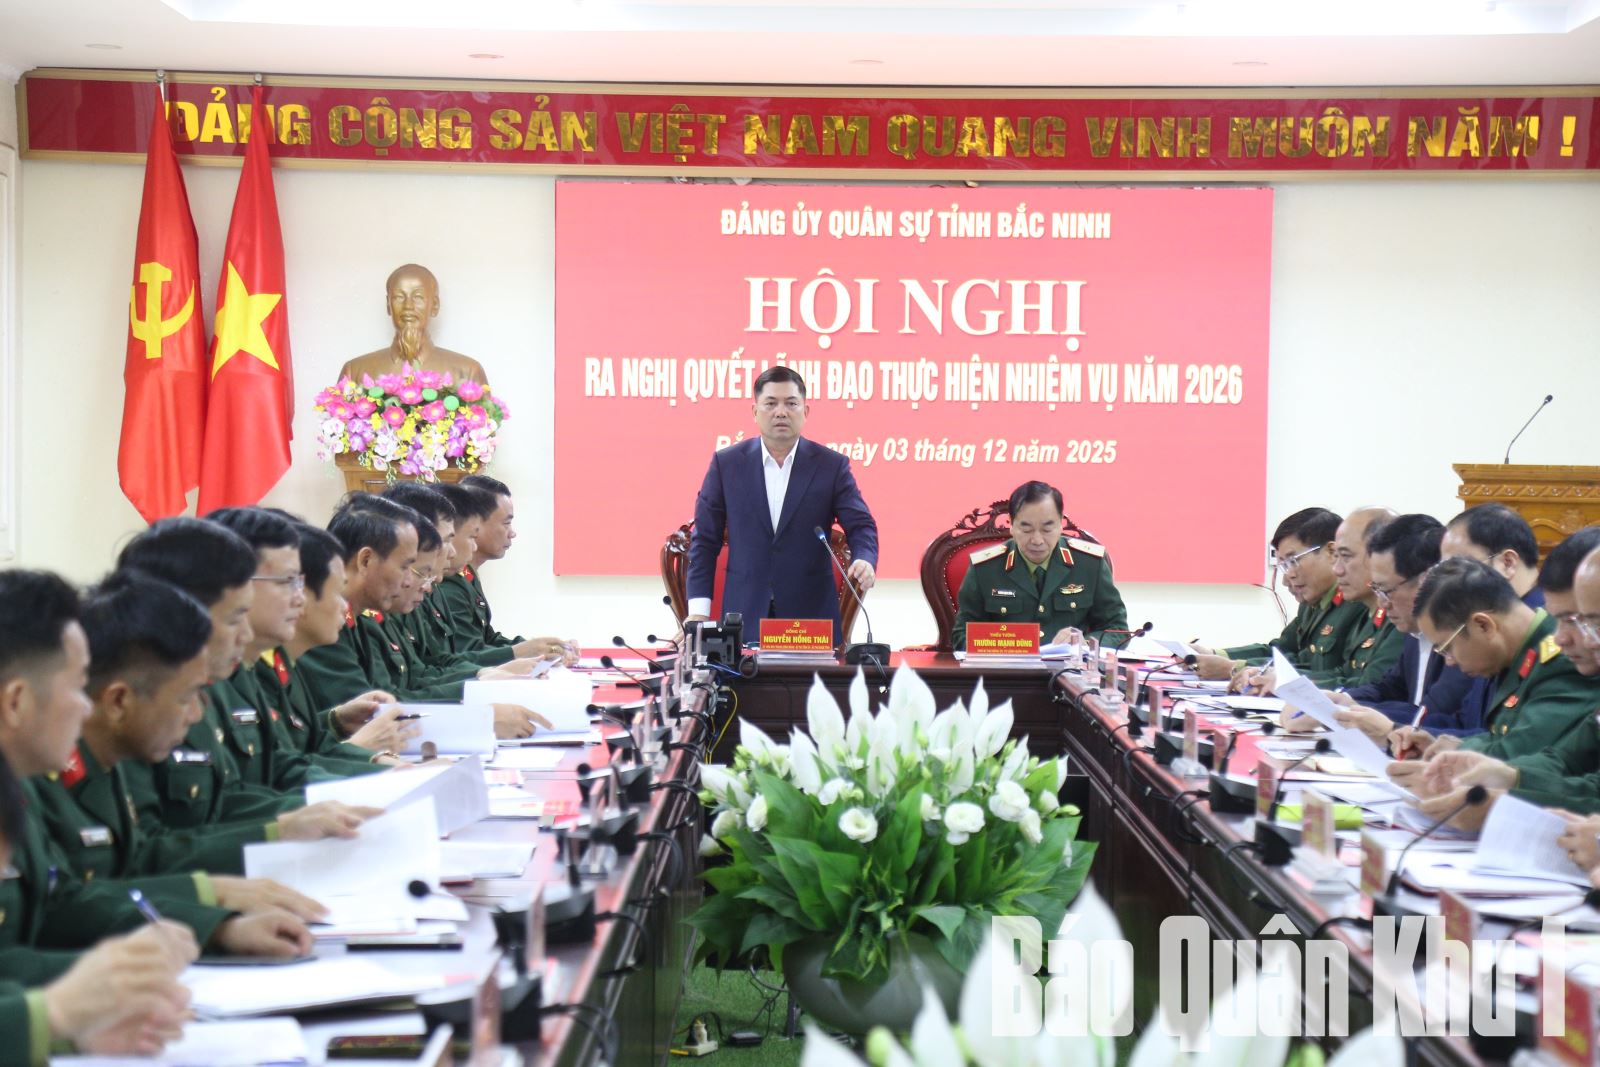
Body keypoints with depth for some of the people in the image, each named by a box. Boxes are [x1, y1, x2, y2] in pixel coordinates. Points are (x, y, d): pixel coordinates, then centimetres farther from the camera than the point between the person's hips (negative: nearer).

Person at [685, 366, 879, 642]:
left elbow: (860, 525, 0)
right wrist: (698, 610, -2)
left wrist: (864, 560, -23)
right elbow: (705, 539, 5)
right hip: (744, 616, 0)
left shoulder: (832, 465, 3)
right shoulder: (726, 463, 5)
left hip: (812, 613, 0)